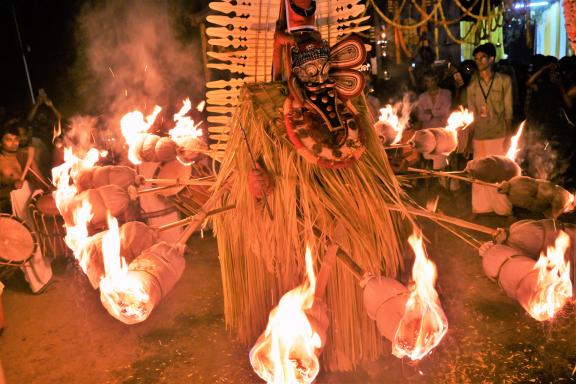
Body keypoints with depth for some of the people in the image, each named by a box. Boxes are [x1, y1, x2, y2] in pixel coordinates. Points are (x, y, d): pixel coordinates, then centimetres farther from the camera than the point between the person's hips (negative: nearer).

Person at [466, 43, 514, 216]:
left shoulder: (504, 80, 0)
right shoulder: (472, 84, 6)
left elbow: (508, 110, -1)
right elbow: (471, 113, 7)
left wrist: (509, 135, -7)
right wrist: (469, 138, 3)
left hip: (499, 134, -2)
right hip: (479, 135, 2)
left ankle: (503, 207, 18)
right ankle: (481, 206, 21)